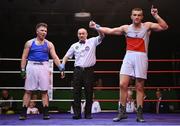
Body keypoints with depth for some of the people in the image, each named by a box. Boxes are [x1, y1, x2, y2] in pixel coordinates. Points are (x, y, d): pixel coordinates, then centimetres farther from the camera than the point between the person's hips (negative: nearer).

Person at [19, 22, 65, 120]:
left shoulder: (49, 44, 7)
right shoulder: (29, 43, 6)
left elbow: (55, 57, 1)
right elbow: (24, 57, 4)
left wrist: (61, 68, -10)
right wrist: (22, 70, -6)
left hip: (44, 67, 1)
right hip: (32, 66, -1)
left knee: (44, 91, 2)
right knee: (28, 91, 1)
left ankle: (45, 113, 7)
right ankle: (23, 113, 7)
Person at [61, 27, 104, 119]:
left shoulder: (92, 42, 7)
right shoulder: (74, 46, 15)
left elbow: (101, 36, -5)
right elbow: (66, 56, 18)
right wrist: (62, 65, 2)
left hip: (89, 70, -2)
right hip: (78, 70, 2)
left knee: (89, 93, 2)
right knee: (76, 93, -1)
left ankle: (88, 113, 11)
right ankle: (77, 113, 4)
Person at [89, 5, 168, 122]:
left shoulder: (147, 26, 6)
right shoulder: (126, 28, 14)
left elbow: (164, 27, -3)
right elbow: (110, 31, 18)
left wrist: (156, 15, -10)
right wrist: (96, 27, 17)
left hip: (141, 57, -2)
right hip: (128, 57, 2)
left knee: (139, 87, 1)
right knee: (123, 84, -7)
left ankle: (139, 114, 6)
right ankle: (122, 112, 3)